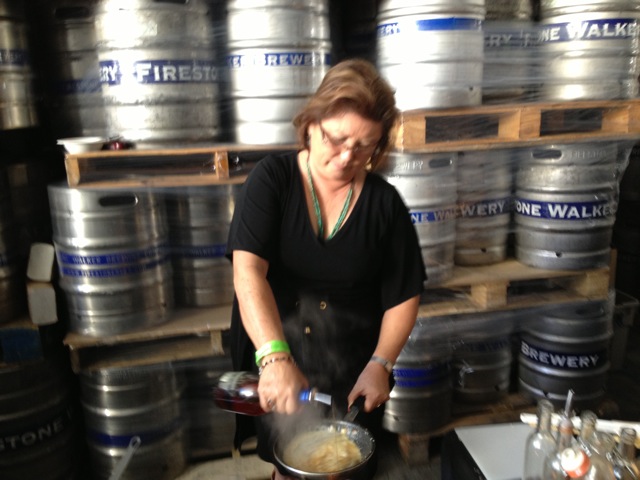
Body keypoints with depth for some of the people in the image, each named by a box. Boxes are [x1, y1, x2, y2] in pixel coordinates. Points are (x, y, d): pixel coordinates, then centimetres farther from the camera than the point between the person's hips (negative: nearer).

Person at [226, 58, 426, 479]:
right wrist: (275, 356, -35)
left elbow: (404, 296, -2)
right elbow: (248, 270, -23)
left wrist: (380, 365, -15)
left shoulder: (385, 203, -6)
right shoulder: (272, 179, -12)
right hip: (276, 370, 0)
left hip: (353, 380, 1)